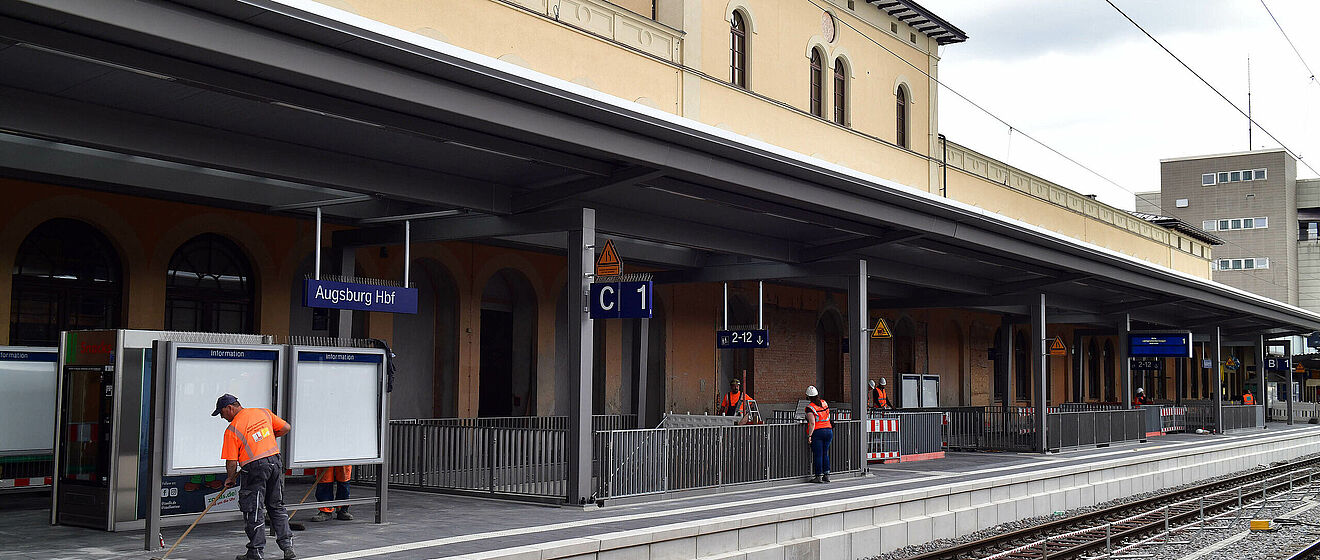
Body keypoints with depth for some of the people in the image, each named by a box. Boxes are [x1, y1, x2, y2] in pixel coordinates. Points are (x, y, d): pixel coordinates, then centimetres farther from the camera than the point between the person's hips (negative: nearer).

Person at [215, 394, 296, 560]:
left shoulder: (232, 430, -8)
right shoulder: (263, 412, 7)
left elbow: (231, 462, -9)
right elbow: (286, 428, 12)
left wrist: (230, 479, 10)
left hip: (255, 468, -6)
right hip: (276, 462, 6)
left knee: (253, 511, 6)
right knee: (277, 506, 16)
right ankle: (287, 546, 12)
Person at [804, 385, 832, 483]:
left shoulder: (810, 407, -10)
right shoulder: (824, 403, 8)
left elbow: (812, 423, -17)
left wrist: (809, 436, -15)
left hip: (817, 432, -6)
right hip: (828, 430, 6)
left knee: (817, 455, -1)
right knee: (825, 454, 14)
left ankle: (818, 476, 1)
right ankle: (826, 475, 14)